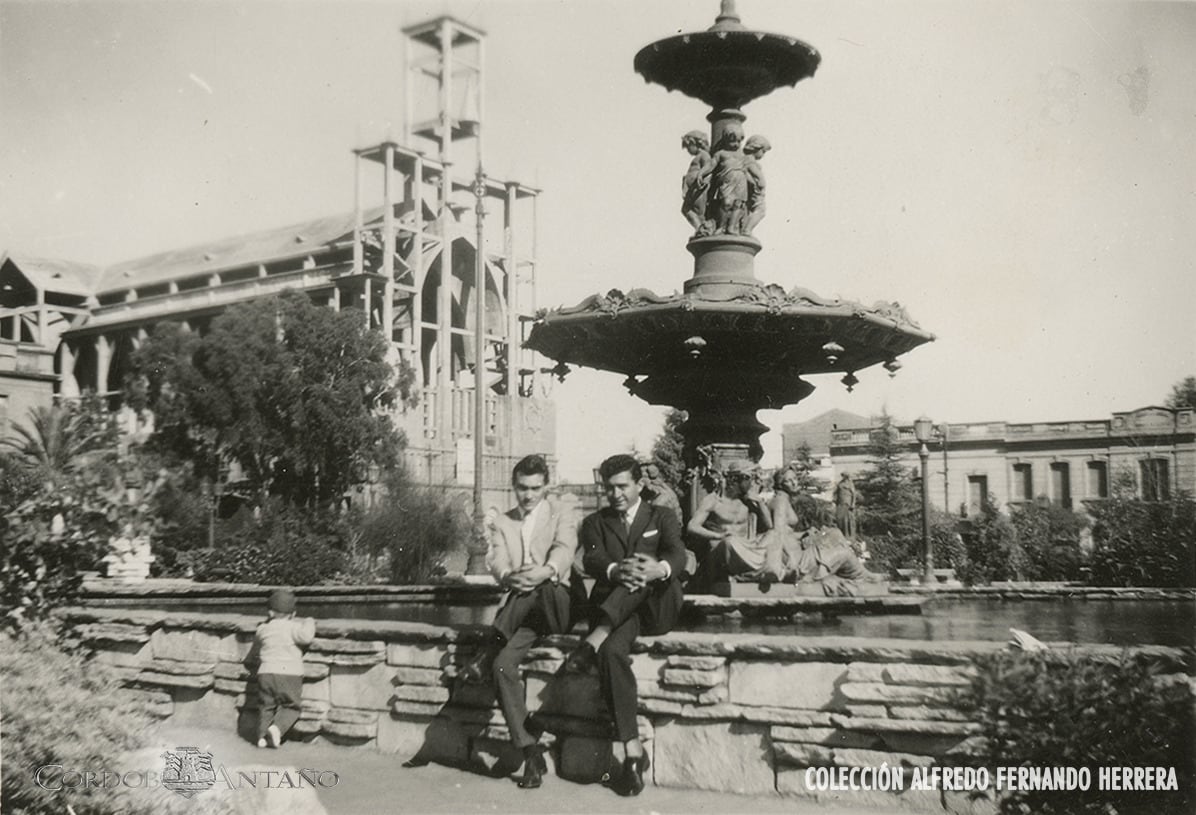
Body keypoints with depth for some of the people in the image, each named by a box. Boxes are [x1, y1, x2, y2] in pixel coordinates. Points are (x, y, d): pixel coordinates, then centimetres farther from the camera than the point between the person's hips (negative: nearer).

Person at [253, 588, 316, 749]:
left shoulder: (263, 629, 9)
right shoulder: (292, 627, -6)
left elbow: (256, 645, 29)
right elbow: (306, 636, -25)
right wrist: (308, 623, -5)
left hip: (266, 673, 4)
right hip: (289, 674, -4)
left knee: (266, 706, 15)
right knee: (292, 706, 8)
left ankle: (263, 736, 7)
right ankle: (277, 727, -13)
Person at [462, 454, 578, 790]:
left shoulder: (561, 516, 9)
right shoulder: (503, 522, 17)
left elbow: (564, 550, -12)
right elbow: (495, 559, -1)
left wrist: (545, 571, -36)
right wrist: (508, 576, -26)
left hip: (555, 607, -2)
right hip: (520, 611, 2)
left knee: (538, 588, -37)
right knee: (504, 665, -25)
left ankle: (489, 651, -25)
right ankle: (531, 753, -21)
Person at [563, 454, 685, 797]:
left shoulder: (662, 518, 15)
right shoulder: (596, 522, 18)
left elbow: (677, 556, -5)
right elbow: (592, 561, -3)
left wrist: (659, 569, -31)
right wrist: (616, 571, -28)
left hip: (657, 609, 0)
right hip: (615, 610, 0)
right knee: (612, 652, -32)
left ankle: (594, 639, -36)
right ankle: (633, 752, -30)